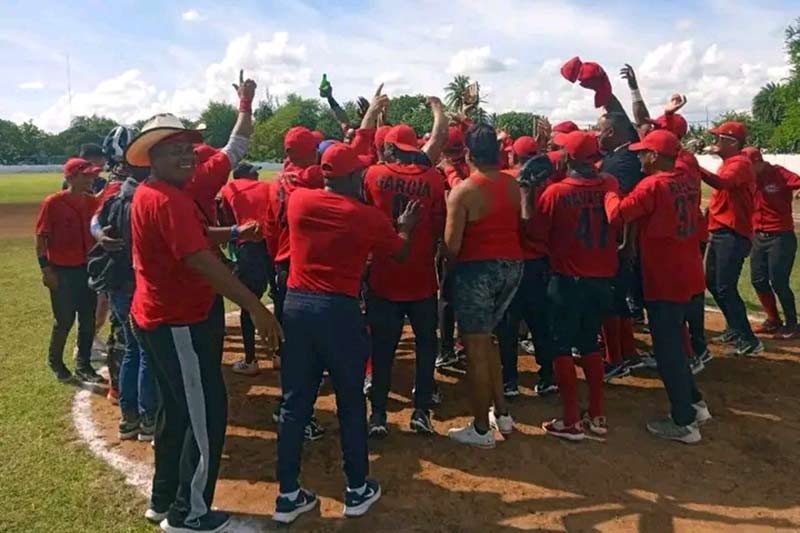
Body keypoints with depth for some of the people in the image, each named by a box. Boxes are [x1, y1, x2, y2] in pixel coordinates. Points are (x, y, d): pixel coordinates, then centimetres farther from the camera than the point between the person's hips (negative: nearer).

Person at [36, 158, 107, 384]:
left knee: (88, 320, 9)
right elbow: (41, 238, -9)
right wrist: (46, 269, -13)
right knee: (64, 320, 4)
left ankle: (83, 365, 24)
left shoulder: (92, 202, 3)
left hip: (88, 268, 5)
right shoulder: (53, 203, -11)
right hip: (62, 271, -5)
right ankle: (55, 361, 30)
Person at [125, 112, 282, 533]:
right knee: (206, 414, -1)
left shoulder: (152, 194, 13)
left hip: (164, 319, 11)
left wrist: (233, 232, 6)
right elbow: (201, 260, -30)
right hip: (179, 323, -11)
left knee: (176, 409, 20)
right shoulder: (167, 199, -21)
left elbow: (198, 237, 21)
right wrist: (256, 308, -31)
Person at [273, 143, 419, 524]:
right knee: (351, 403, 12)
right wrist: (405, 228, 32)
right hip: (340, 311, -3)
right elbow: (401, 253, 12)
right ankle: (357, 490, 25)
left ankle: (288, 495, 19)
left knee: (295, 404, 11)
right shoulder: (368, 216, -4)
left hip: (296, 306, 4)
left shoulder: (298, 200, 3)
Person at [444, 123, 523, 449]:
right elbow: (521, 229, 9)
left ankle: (481, 429, 15)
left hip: (478, 269, -7)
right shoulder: (513, 185, 4)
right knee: (485, 338, 23)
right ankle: (501, 413, 28)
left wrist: (446, 260, 5)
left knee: (475, 349, 5)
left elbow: (452, 246, -15)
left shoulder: (463, 191, -14)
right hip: (513, 265, 7)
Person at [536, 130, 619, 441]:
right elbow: (618, 229, 9)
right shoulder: (611, 187, -3)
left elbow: (538, 232, -5)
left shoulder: (555, 192, -15)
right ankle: (597, 416, 24)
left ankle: (571, 421, 10)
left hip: (568, 280, -4)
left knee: (561, 347, 7)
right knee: (590, 345, 18)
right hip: (602, 279, 5)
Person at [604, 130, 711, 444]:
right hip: (688, 277, 8)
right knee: (673, 343, 22)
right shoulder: (688, 184, 8)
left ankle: (684, 423, 11)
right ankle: (694, 404, 31)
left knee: (667, 350, 2)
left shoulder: (652, 185, -17)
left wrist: (609, 189, -3)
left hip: (665, 281, -8)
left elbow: (617, 214, -21)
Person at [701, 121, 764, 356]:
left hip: (733, 235, -10)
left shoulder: (740, 163, -14)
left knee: (725, 288, -11)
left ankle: (749, 341, -3)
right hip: (720, 233, 10)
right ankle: (735, 328, 30)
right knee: (712, 283, 16)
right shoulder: (729, 163, 18)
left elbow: (721, 183, -34)